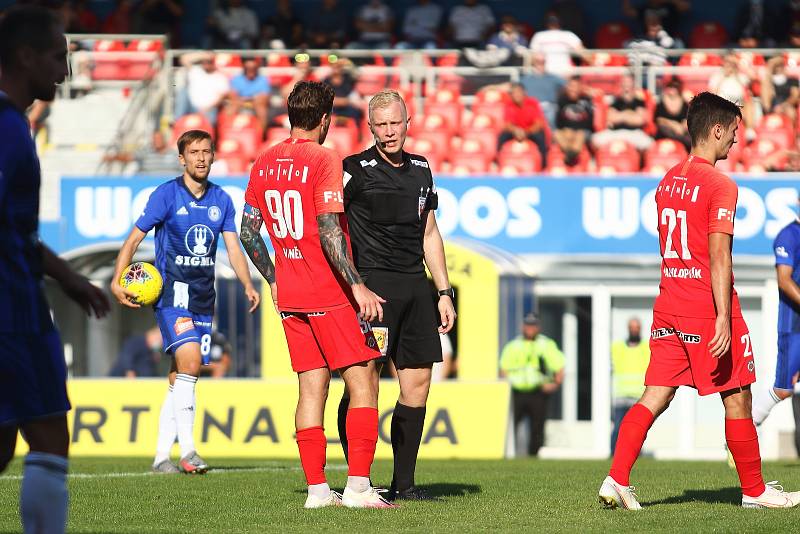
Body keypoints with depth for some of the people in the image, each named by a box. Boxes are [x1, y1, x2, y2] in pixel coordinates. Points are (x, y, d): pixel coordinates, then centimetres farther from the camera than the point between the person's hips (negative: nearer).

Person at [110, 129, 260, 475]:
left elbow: (233, 248, 9)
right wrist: (118, 280, -14)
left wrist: (248, 285, -8)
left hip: (203, 297, 5)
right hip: (171, 292, -5)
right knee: (189, 359, -23)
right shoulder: (167, 194, -4)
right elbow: (134, 238, -3)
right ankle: (187, 450, -25)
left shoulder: (221, 200, 10)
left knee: (181, 378, 8)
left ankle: (162, 456, 14)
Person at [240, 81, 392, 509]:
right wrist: (358, 286, -20)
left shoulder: (264, 163, 9)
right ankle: (358, 487, -10)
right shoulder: (324, 160, -12)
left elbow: (247, 231, 13)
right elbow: (329, 233, -20)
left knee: (312, 386, 8)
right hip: (331, 295, -7)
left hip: (290, 297, 7)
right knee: (363, 382, -3)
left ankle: (317, 489, 5)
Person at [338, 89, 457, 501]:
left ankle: (403, 483, 11)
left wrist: (444, 292, 18)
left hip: (416, 284, 7)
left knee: (417, 383, 5)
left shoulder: (420, 169, 15)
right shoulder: (356, 170, -4)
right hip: (373, 283, -7)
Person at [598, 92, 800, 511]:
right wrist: (723, 318, -21)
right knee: (737, 397, 5)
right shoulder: (720, 186, -13)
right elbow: (718, 256, -19)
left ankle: (617, 480, -8)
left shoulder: (667, 182, 12)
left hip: (668, 307, 7)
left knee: (655, 396, 5)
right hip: (707, 308, -7)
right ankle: (754, 491, 13)